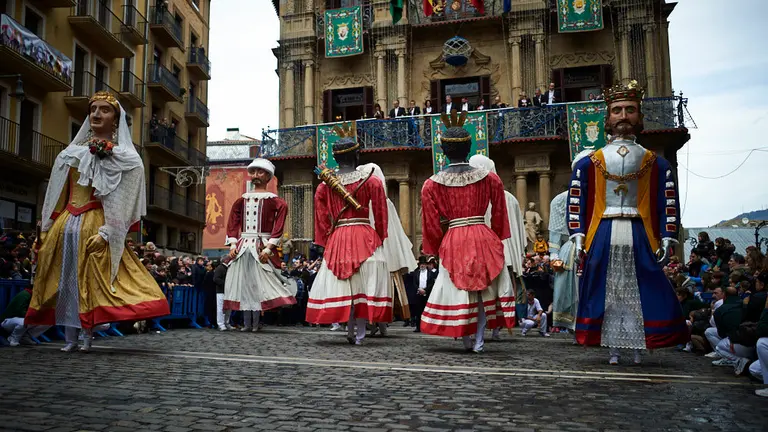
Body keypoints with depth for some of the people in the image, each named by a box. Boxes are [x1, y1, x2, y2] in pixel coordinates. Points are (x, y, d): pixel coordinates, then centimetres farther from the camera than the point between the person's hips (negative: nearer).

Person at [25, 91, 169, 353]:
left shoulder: (125, 159, 1)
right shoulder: (70, 154, 15)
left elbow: (124, 203, -8)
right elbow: (55, 196, 17)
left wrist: (106, 232, -18)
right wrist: (45, 230, 13)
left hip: (95, 226, -5)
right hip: (65, 224, 5)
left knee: (91, 281, -6)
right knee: (63, 280, 5)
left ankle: (88, 337, 2)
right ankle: (71, 338, 14)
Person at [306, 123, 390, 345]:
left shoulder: (324, 185, 5)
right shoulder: (372, 181, -2)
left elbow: (321, 219, 7)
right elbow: (381, 216, 1)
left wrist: (328, 242, 15)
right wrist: (379, 238, 12)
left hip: (337, 239, 3)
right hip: (365, 237, -3)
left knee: (344, 284, 11)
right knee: (362, 285, 2)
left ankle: (351, 331, 18)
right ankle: (359, 334, 4)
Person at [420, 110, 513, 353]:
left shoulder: (431, 185, -3)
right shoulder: (490, 179, 0)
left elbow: (431, 224, -1)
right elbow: (499, 216, 7)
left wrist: (438, 248, 12)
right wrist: (496, 240, 21)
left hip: (452, 241, 0)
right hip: (483, 238, 1)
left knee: (458, 290, 12)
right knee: (484, 289, 13)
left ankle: (466, 341, 21)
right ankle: (479, 341, 13)